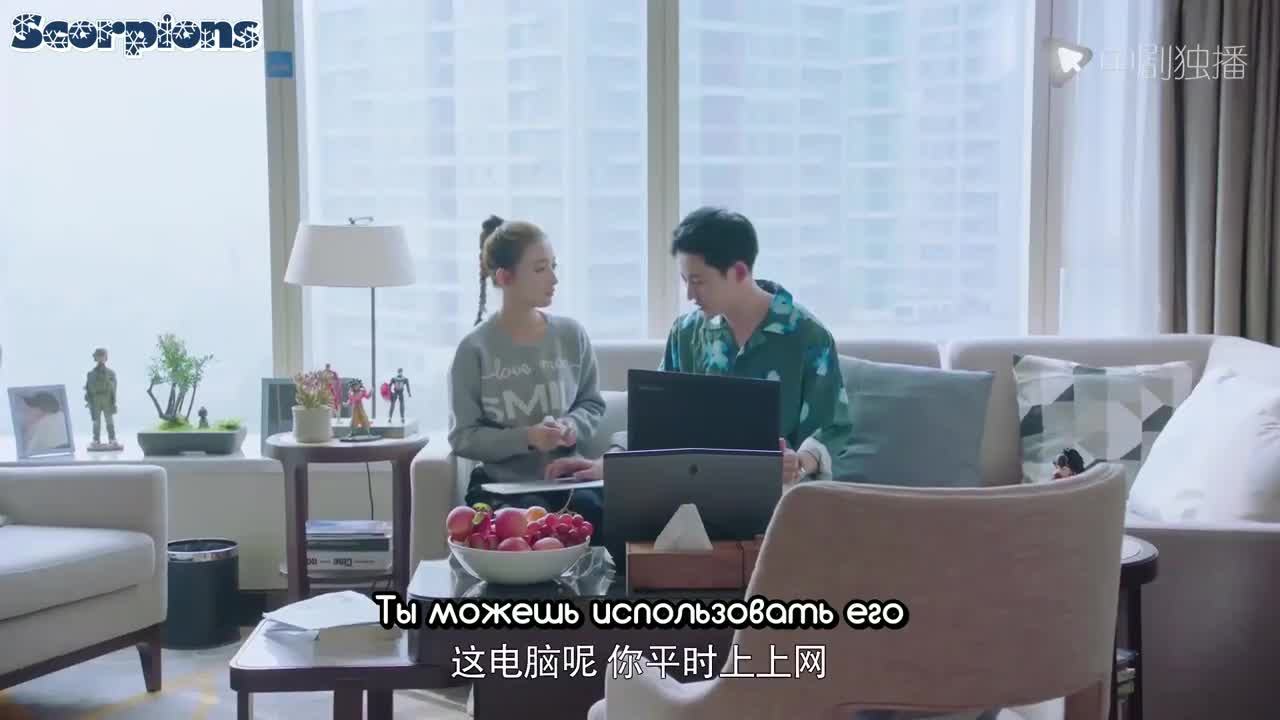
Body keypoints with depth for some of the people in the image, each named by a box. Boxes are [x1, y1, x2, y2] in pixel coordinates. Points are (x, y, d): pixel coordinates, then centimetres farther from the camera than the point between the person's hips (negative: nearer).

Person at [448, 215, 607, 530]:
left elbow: (592, 404, 15)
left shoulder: (571, 334, 5)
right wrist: (526, 437, -19)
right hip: (502, 485, -3)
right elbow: (463, 438, -5)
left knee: (594, 512, -30)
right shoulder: (475, 349, -5)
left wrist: (573, 426, -8)